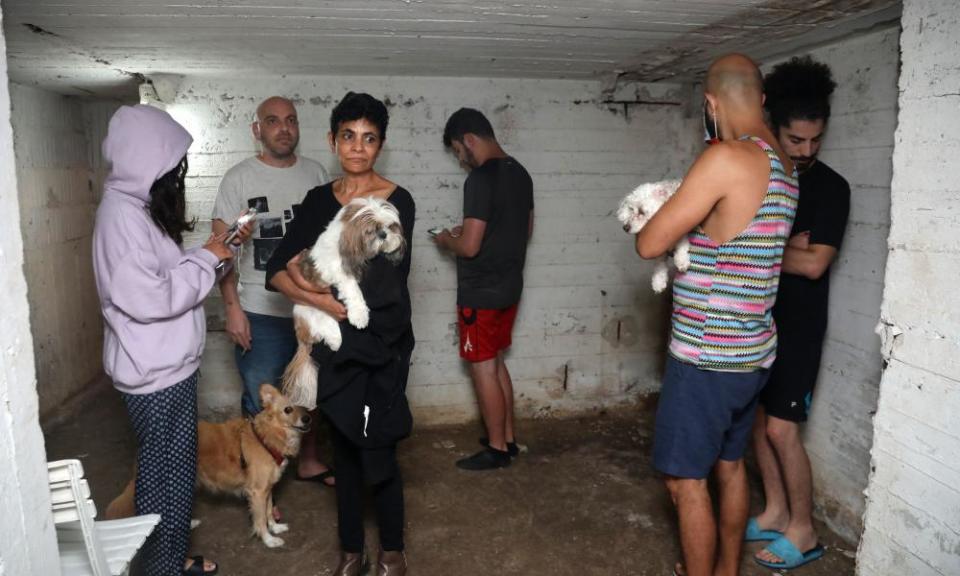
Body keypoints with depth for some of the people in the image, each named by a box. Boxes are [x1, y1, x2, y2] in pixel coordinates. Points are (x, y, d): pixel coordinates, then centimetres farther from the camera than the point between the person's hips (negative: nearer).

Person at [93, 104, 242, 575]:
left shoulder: (140, 206, 10)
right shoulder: (121, 213, -20)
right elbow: (149, 298, -25)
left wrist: (214, 252, 5)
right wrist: (205, 259, -16)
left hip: (170, 364, 9)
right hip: (154, 373, -9)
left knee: (176, 468, 19)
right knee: (163, 474, 6)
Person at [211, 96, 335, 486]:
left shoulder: (316, 173, 5)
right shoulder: (239, 179, -7)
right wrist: (232, 307, -15)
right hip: (261, 312, -4)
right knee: (260, 402, 4)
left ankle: (308, 461, 38)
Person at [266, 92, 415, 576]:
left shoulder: (397, 201, -9)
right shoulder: (318, 200, 5)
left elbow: (379, 286, -18)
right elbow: (277, 271, -3)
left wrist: (307, 276, -11)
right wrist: (321, 299, -20)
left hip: (380, 346, -4)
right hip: (334, 345, 4)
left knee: (377, 454, 1)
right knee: (344, 450, 14)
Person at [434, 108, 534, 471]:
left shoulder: (480, 179, -20)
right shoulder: (520, 173, 7)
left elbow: (469, 247, -24)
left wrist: (446, 240, -2)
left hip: (481, 292, -9)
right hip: (509, 287, 9)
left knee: (482, 369, 3)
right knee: (496, 363, 19)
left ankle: (497, 449, 14)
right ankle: (507, 437, 29)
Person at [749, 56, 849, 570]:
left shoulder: (830, 188, -10)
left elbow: (814, 264, -17)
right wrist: (787, 247, -15)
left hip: (797, 325, -6)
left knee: (781, 428, -4)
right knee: (757, 418, 11)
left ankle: (804, 530, 14)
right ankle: (775, 512, 28)